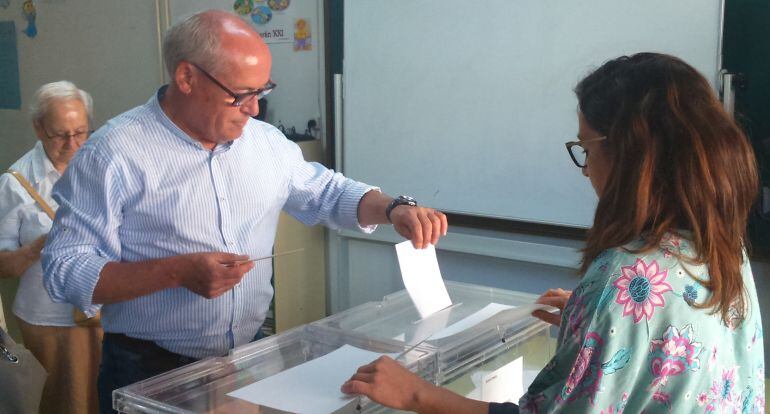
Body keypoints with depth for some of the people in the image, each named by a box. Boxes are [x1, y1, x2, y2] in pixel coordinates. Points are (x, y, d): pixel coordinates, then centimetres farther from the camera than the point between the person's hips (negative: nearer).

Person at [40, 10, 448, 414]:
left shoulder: (265, 141, 2)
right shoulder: (115, 153, -16)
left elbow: (326, 192, 15)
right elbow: (64, 271, -17)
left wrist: (393, 208, -4)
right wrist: (177, 272, -27)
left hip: (253, 358, 5)